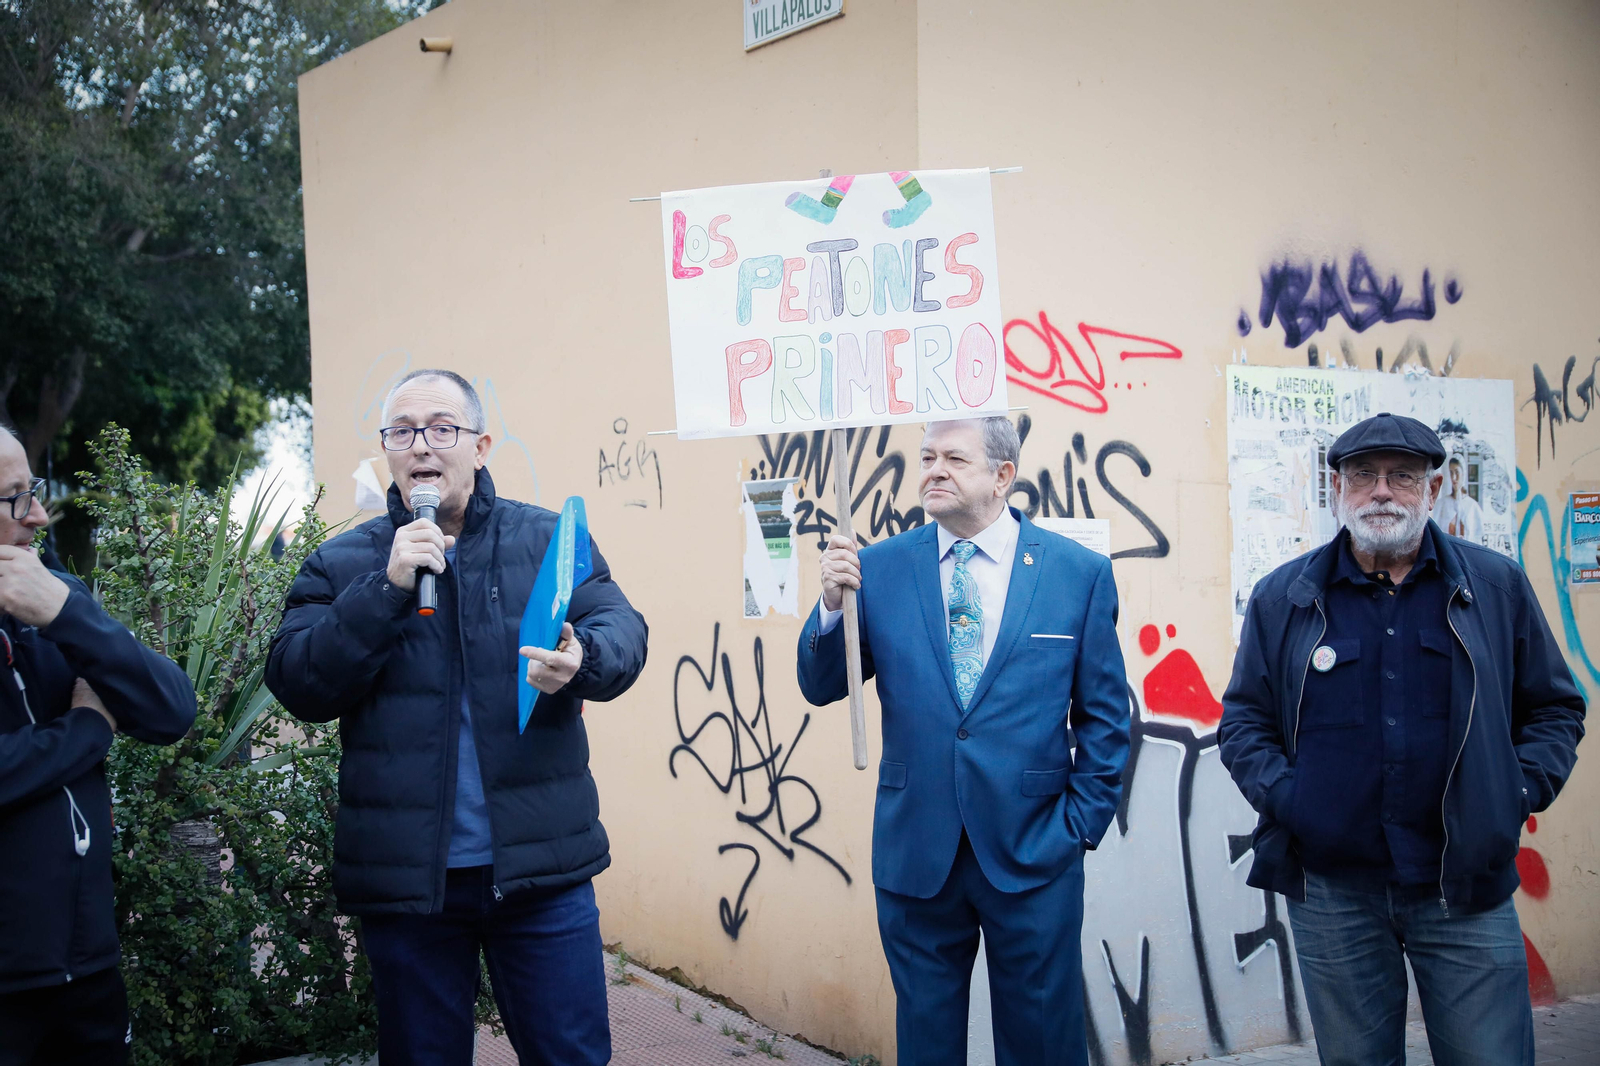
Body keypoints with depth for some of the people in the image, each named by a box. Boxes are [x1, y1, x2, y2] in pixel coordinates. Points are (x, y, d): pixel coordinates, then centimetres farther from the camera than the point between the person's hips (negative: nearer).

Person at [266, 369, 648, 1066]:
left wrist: (582, 659, -27)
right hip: (403, 875, 1)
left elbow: (622, 630, -4)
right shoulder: (341, 564, 4)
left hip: (542, 867, 0)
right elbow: (297, 686, -7)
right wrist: (387, 588, -18)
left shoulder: (551, 539, 5)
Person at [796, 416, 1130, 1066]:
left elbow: (1105, 717, 2)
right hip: (916, 851, 1)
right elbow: (820, 688, 1)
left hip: (1034, 851, -1)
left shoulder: (1080, 573, -2)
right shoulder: (879, 568, 1)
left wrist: (1081, 824, -3)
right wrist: (833, 604, -16)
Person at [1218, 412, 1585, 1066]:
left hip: (1467, 888, 0)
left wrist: (1521, 791, -3)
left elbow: (1556, 709, 12)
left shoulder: (1497, 586, 6)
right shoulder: (1282, 597, 5)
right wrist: (1281, 794, -7)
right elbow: (1242, 719, 9)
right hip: (1331, 885, 1)